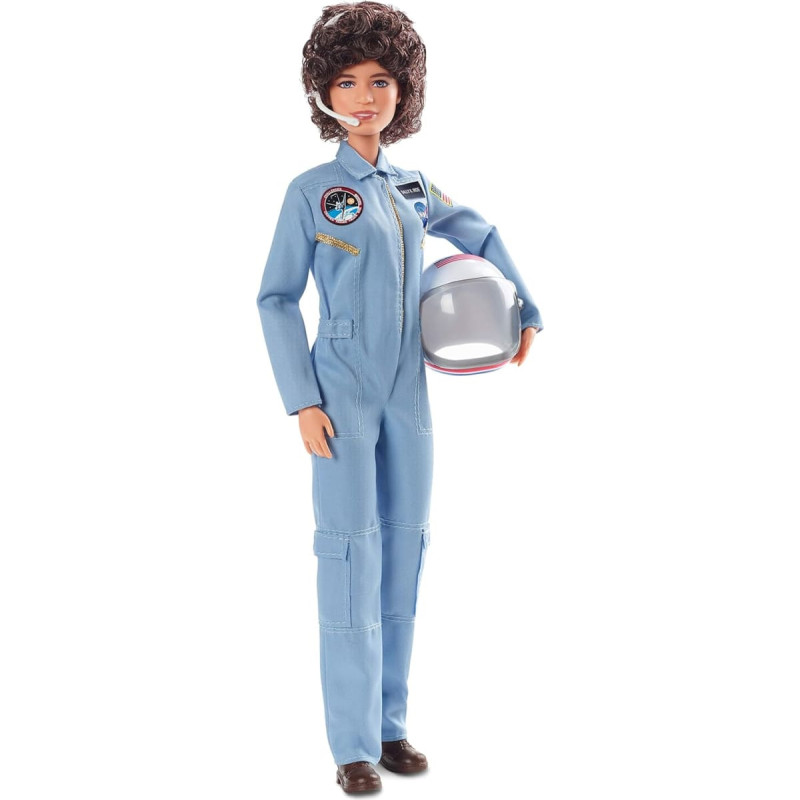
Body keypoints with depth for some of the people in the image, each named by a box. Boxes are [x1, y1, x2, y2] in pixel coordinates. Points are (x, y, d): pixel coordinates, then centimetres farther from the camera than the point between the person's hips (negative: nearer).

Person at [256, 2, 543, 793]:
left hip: (407, 394, 6)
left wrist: (526, 310, 18)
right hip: (342, 393, -5)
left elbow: (481, 235, 27)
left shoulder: (413, 188, 9)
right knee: (351, 550, -7)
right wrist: (302, 402, -11)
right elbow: (276, 298, -4)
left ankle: (391, 723, 19)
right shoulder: (312, 191, -5)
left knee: (404, 547, 7)